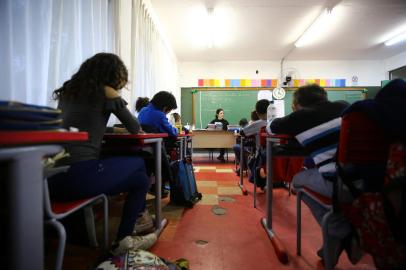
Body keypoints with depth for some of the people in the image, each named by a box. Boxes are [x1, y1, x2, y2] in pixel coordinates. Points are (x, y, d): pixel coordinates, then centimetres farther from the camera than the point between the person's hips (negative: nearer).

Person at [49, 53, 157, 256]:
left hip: (52, 176, 8)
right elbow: (135, 129, 5)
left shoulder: (67, 91, 18)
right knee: (141, 178, 12)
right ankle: (122, 241, 17)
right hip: (79, 176, -8)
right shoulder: (107, 92, -1)